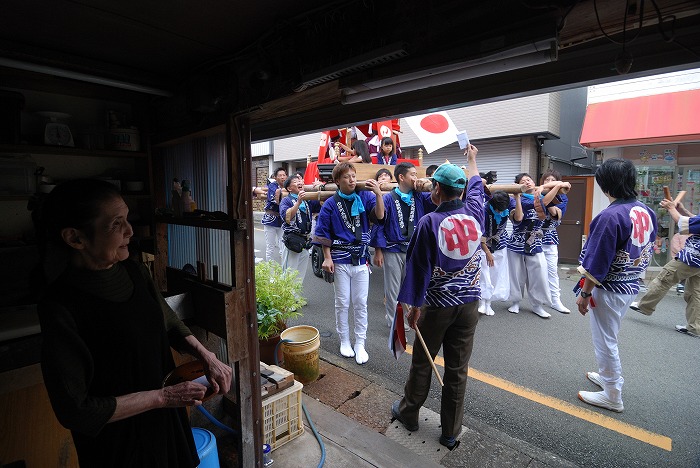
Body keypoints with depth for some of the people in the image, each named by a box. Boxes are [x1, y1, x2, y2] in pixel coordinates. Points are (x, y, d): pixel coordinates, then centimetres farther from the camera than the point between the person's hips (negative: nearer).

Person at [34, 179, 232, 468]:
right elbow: (75, 410, -20)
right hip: (118, 442, -5)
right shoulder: (61, 306, -24)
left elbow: (170, 324, 6)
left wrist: (207, 358, -7)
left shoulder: (135, 273, -8)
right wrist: (162, 396, -19)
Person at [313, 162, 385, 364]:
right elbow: (323, 234, 0)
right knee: (342, 303, 11)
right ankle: (345, 341, 29)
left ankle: (360, 344, 23)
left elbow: (379, 216, -16)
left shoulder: (365, 197, -1)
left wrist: (378, 193, -28)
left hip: (361, 258, 1)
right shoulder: (331, 204, -3)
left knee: (361, 303, 8)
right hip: (340, 259, -1)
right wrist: (327, 258, -6)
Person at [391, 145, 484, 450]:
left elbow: (419, 267, -14)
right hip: (469, 303, 4)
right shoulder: (474, 212, -4)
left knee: (422, 363, 15)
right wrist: (471, 159, 37)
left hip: (437, 305, -4)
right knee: (458, 369, 13)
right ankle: (451, 432, 29)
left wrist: (415, 306, -4)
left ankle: (408, 413, 37)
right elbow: (476, 187, 19)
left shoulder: (429, 222, -17)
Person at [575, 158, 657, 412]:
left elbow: (596, 263, -23)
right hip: (631, 286, 8)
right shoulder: (647, 212, 0)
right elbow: (646, 252, 11)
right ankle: (608, 376, 43)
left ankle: (612, 396, 24)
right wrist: (632, 275, 22)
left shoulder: (610, 216, -26)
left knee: (605, 340, 9)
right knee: (609, 336, 25)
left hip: (609, 289, -8)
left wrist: (584, 294, -14)